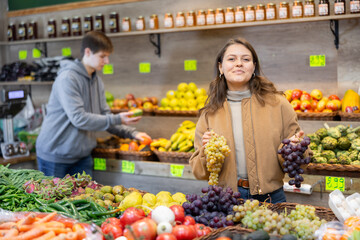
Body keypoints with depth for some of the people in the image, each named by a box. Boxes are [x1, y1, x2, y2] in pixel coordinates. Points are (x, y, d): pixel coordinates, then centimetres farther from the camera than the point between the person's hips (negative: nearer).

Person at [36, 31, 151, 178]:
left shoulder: (97, 81, 7)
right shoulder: (67, 78, -18)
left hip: (82, 157, 7)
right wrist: (117, 119, -25)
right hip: (55, 155, -7)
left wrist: (131, 133, -2)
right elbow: (78, 119, -25)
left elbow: (104, 116, 11)